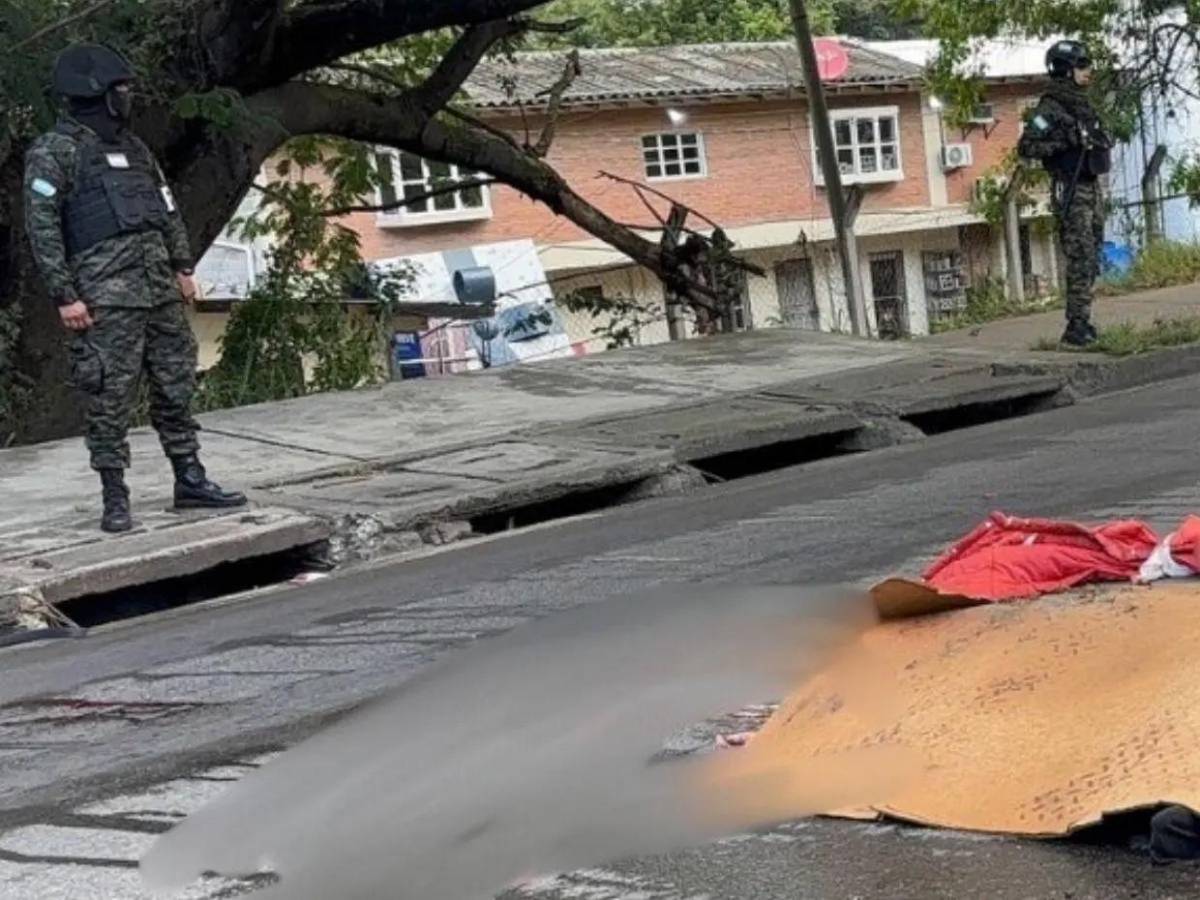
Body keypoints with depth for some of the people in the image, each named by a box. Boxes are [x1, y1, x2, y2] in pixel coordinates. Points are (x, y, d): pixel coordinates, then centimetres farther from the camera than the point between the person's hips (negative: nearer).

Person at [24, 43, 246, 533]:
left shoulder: (133, 146, 17)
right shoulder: (53, 151, -4)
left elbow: (168, 210, 22)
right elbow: (42, 228, -10)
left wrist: (182, 266, 14)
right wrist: (64, 296, -15)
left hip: (160, 287, 7)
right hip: (107, 295, -7)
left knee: (176, 387, 9)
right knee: (111, 399, -5)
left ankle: (190, 482, 17)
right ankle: (115, 500, 2)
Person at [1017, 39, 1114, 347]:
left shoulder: (1083, 104, 15)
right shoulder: (1050, 108, -11)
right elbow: (1026, 147, -18)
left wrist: (1101, 143, 10)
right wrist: (1065, 141, -23)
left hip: (1092, 187, 9)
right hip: (1071, 192, -9)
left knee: (1091, 262, 10)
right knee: (1081, 261, -11)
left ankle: (1082, 323, 16)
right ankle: (1077, 327, -8)